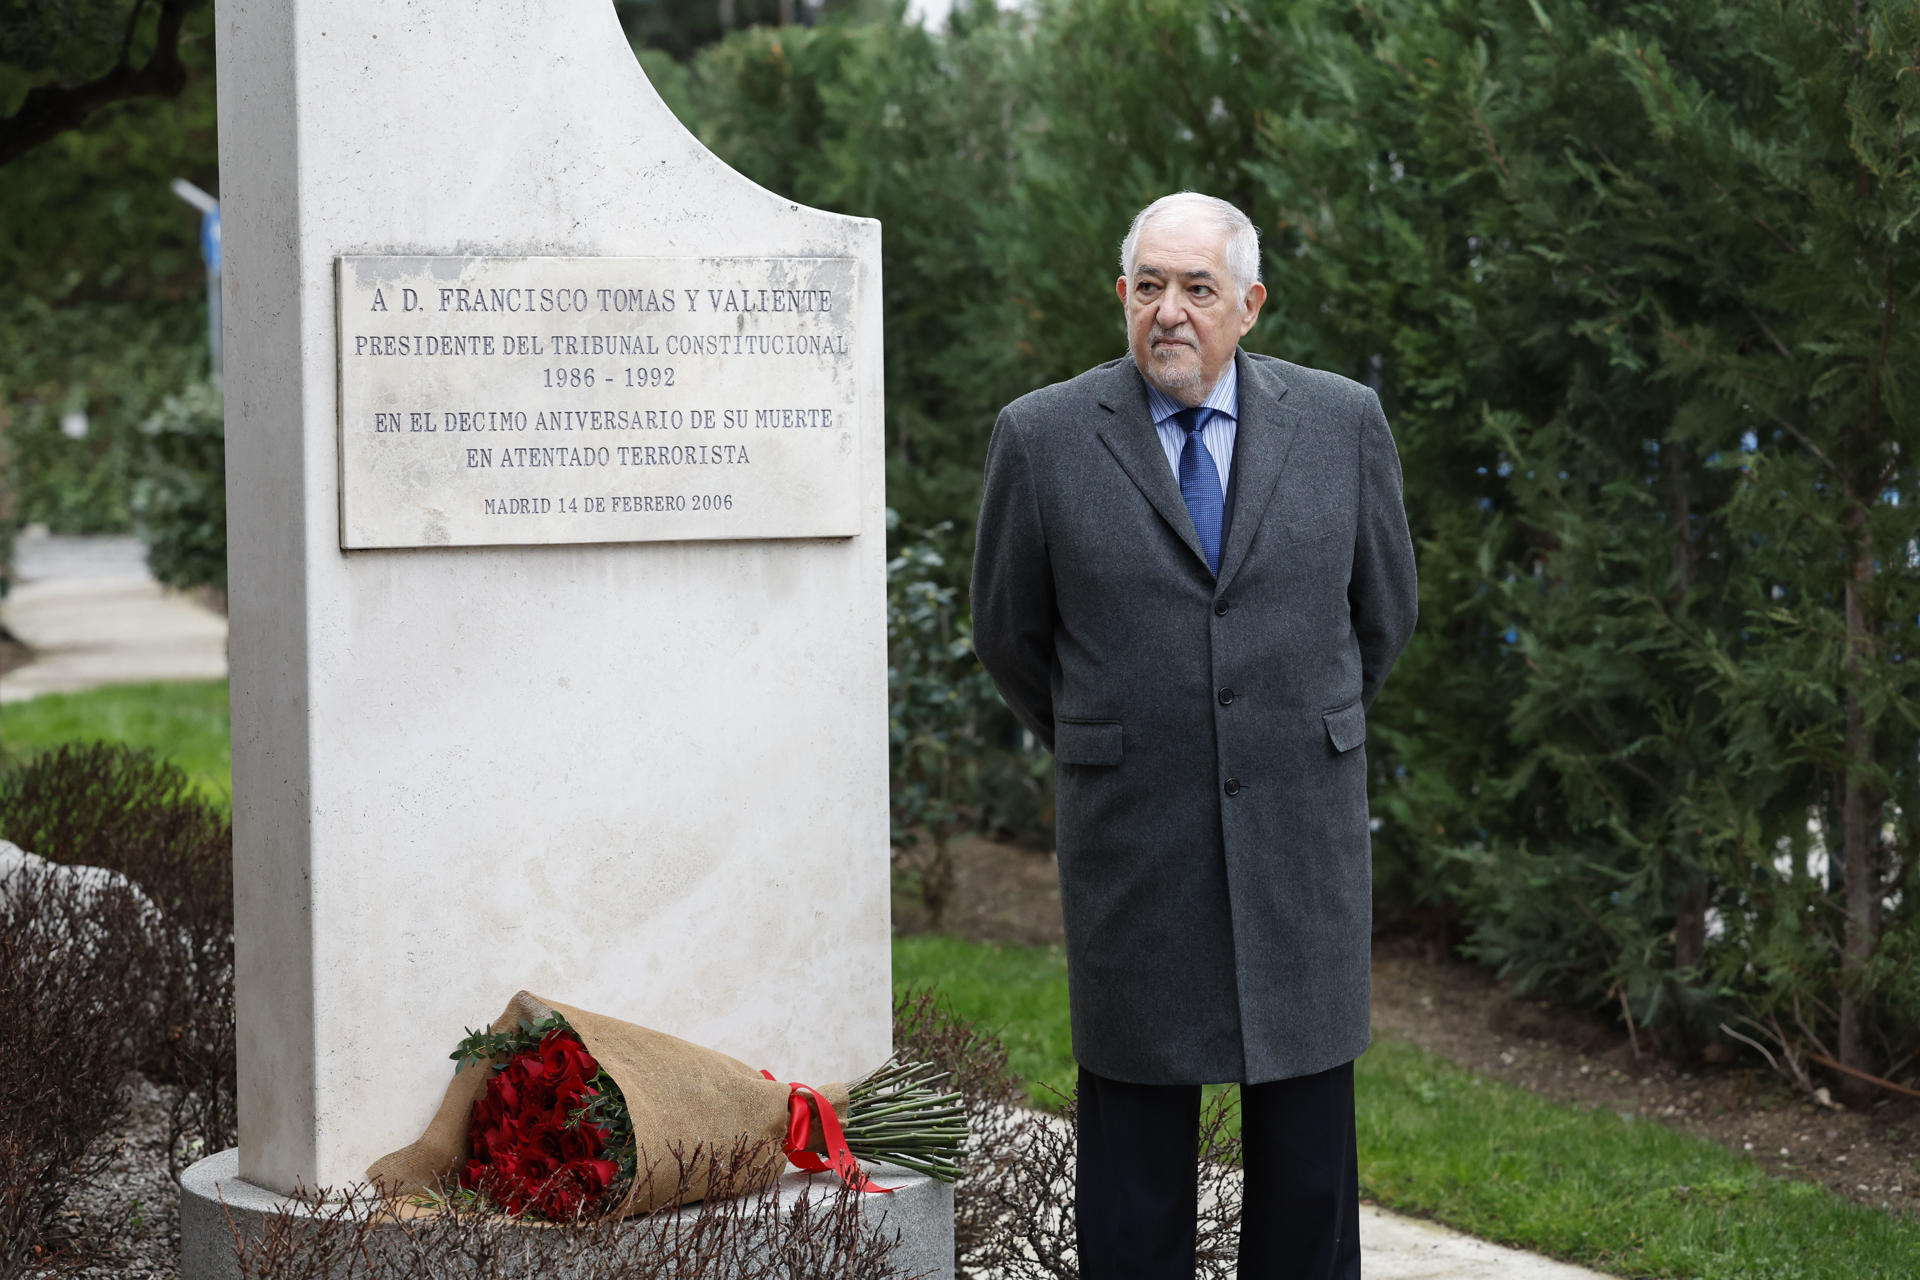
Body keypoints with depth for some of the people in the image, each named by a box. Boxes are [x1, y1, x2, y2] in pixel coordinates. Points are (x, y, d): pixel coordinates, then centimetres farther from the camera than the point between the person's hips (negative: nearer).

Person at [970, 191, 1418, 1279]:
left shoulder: (1343, 424, 1)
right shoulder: (1043, 437, -3)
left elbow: (1382, 612, 15)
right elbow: (1011, 635, 10)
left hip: (1303, 832, 1)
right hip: (1131, 844, -1)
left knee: (1308, 1111, 6)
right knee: (1136, 1117, 3)